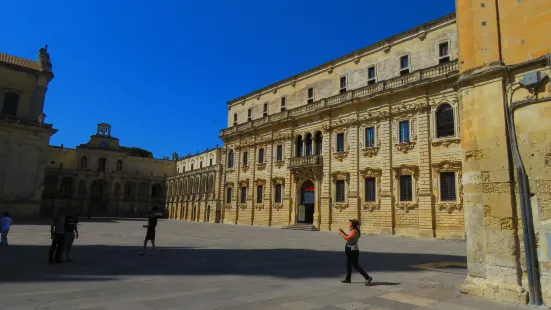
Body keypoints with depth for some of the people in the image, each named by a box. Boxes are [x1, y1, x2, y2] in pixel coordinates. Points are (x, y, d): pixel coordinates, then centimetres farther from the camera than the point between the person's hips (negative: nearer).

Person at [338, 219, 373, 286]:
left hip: (353, 251, -10)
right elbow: (348, 237, 21)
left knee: (355, 265, -6)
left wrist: (341, 233, -18)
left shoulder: (354, 231, -20)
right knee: (348, 265, 17)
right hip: (350, 250, 10)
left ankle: (368, 277, -5)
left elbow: (347, 238, -29)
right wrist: (343, 232, 14)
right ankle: (347, 279, 27)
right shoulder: (353, 231, 12)